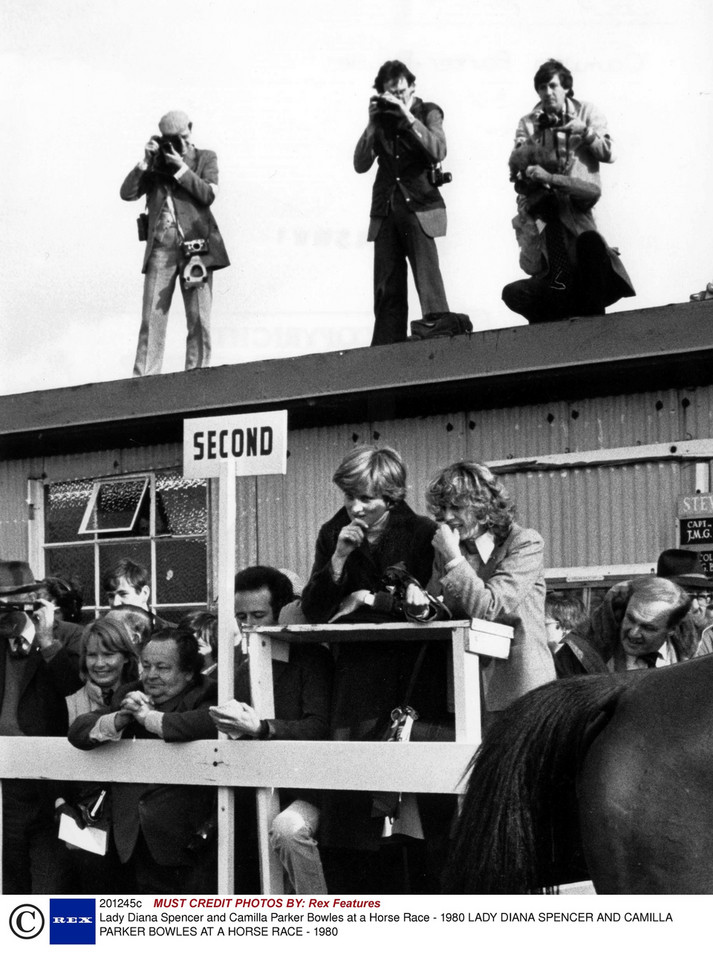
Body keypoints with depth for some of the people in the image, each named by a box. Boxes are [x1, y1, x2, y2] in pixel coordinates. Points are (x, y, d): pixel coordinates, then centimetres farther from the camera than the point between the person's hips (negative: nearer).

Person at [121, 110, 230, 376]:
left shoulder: (206, 158, 12)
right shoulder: (155, 163, 15)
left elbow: (209, 195, -4)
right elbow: (127, 193, 6)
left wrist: (181, 168, -8)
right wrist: (145, 162, -3)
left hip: (196, 247, -1)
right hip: (161, 249, 1)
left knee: (199, 320, -3)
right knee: (152, 319, -5)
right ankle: (142, 380, -6)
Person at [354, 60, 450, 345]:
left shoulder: (428, 112, 5)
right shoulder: (381, 118, 13)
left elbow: (438, 152, -13)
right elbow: (360, 164, 6)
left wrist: (407, 115, -15)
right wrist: (372, 124, -3)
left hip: (419, 210, -4)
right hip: (385, 211, 4)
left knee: (428, 282, -14)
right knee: (387, 291, 1)